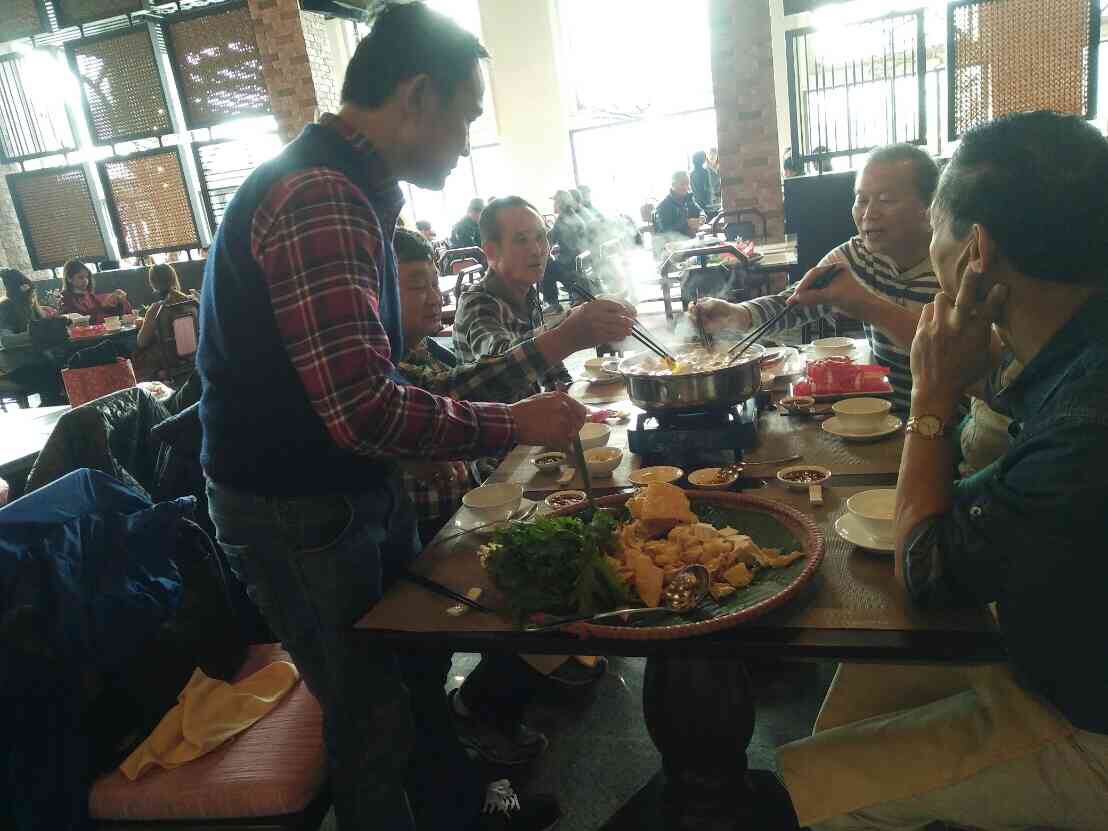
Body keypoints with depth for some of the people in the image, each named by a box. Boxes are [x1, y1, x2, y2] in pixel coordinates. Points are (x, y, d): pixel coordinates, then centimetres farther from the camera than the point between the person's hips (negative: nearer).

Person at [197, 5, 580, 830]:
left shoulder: (345, 189, 10)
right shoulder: (320, 198, -25)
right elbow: (364, 410, -33)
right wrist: (514, 424, -20)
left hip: (357, 490, 10)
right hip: (299, 514, -10)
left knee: (421, 666, 25)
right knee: (376, 719, 10)